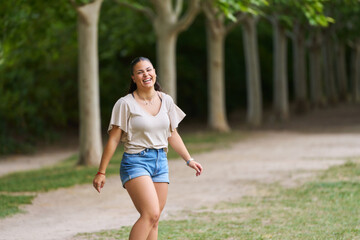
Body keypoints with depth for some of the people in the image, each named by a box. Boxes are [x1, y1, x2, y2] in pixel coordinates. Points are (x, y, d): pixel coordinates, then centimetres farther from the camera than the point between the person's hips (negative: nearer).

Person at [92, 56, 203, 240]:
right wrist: (101, 172, -6)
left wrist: (189, 160, 17)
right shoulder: (126, 104, -6)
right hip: (135, 162, -6)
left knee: (153, 220, 4)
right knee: (151, 213, -22)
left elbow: (172, 135, 20)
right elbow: (114, 139, -5)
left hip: (160, 162, 6)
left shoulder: (166, 100, 9)